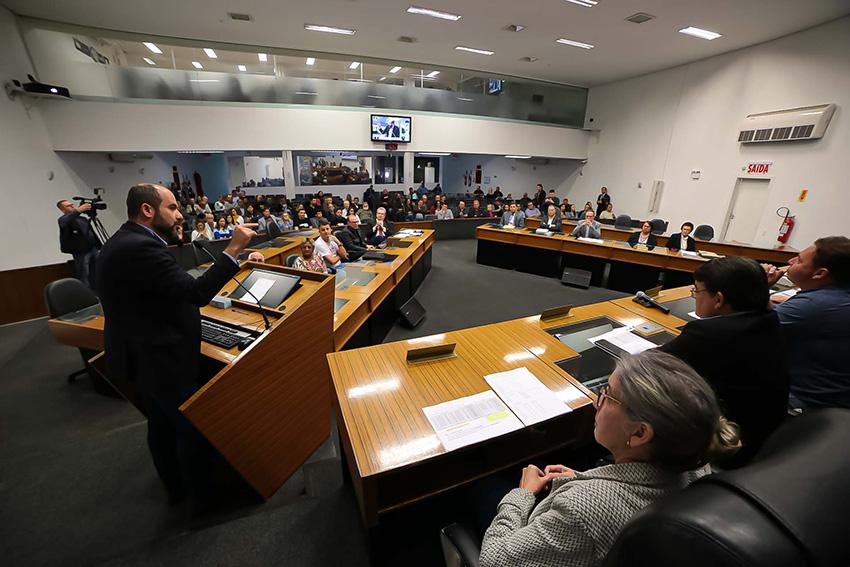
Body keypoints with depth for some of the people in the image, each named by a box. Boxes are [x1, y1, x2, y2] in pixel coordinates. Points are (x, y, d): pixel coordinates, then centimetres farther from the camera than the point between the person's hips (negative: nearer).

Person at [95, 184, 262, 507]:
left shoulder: (123, 242, 8)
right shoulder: (141, 247, -26)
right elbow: (196, 293, -32)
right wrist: (234, 247, -31)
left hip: (138, 353, 11)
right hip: (159, 359, -10)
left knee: (162, 423, 24)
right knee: (195, 426, 8)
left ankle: (175, 486, 43)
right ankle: (202, 495, 28)